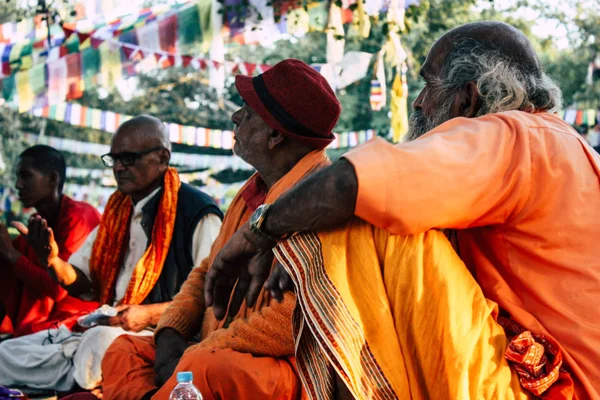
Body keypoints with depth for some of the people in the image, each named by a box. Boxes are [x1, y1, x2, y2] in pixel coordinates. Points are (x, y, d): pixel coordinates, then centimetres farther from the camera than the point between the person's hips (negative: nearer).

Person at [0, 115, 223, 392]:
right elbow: (83, 283, 18)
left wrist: (149, 314, -18)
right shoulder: (117, 211, 17)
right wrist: (53, 261, -3)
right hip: (107, 330, 6)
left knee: (101, 340, -37)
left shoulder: (196, 212, -8)